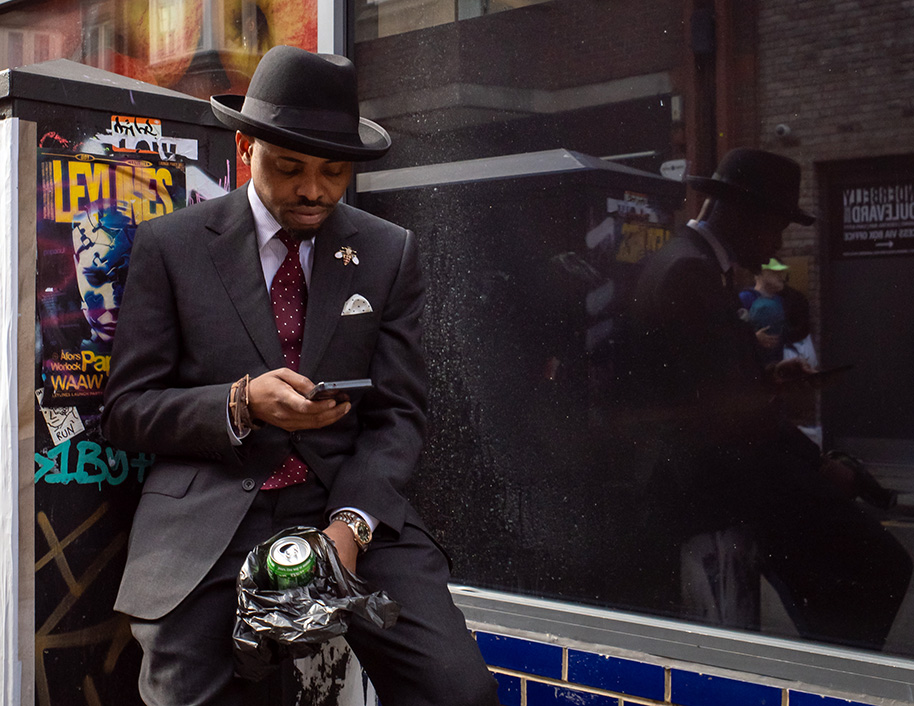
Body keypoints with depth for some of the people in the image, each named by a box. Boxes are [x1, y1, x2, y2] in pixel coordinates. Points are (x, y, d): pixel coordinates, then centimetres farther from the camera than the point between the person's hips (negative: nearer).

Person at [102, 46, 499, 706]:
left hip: (349, 504, 1)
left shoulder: (390, 252, 7)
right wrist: (241, 404, -15)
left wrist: (351, 522, -12)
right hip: (208, 521, 0)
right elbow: (127, 407, 3)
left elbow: (398, 415, 5)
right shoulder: (171, 244, 3)